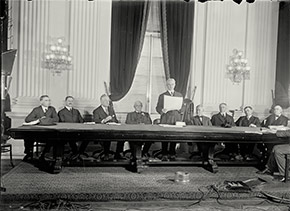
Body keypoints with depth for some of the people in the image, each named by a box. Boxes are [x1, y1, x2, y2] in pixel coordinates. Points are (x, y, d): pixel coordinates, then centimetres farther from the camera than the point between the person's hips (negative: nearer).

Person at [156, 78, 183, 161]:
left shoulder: (179, 95, 17)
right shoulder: (162, 96, 10)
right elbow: (158, 108, 5)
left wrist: (179, 109, -6)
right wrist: (162, 110, -16)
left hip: (176, 120, 2)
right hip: (165, 119, -2)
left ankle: (172, 154, 10)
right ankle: (164, 155, 4)